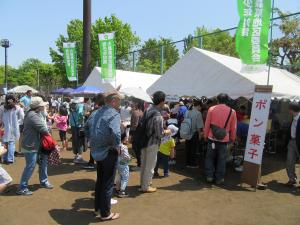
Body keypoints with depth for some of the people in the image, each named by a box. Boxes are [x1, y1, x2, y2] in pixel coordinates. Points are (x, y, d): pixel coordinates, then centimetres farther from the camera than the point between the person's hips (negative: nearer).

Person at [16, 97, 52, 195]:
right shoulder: (33, 116, -26)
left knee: (43, 162, 17)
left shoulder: (36, 113, 8)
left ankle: (43, 181, 32)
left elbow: (43, 126, 8)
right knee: (30, 167, -2)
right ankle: (22, 188, 12)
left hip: (36, 145, 10)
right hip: (30, 146, -10)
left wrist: (46, 132, -10)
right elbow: (43, 129, -26)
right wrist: (48, 132, -6)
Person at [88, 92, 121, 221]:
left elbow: (87, 127, 17)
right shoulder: (114, 114, -19)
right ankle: (105, 214, 19)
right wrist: (117, 146, -19)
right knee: (108, 183, 6)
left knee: (99, 180, 22)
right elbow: (115, 133, -35)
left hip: (97, 151, 8)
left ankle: (97, 208, 36)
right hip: (109, 152, -8)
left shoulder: (98, 112, 7)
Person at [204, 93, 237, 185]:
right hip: (224, 139, 0)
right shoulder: (232, 111, -3)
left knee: (210, 158, 14)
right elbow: (233, 128, 3)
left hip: (212, 138, 0)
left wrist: (206, 135, 10)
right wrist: (232, 138, 16)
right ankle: (219, 178, 19)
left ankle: (209, 176, 17)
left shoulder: (211, 109, -5)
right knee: (221, 160, 11)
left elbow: (207, 124, -1)